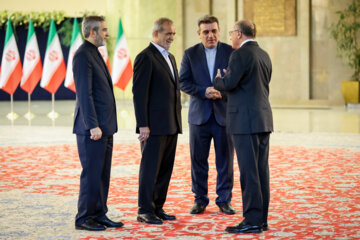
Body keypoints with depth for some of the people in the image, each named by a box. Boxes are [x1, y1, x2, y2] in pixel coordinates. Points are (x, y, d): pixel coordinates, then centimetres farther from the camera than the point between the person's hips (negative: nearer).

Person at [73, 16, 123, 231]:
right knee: (91, 174, -5)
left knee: (103, 174, 12)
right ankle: (84, 219, 2)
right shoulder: (83, 55, -13)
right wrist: (93, 126, -22)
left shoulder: (95, 54, 18)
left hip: (104, 127, 10)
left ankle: (99, 215, 19)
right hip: (92, 128, -10)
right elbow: (84, 94, -19)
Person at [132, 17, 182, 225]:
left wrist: (177, 121, 17)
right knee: (150, 168, -4)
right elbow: (139, 92, -14)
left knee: (166, 169, 10)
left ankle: (158, 207, 18)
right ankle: (145, 211, 2)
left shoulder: (170, 58, 19)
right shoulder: (146, 58, -9)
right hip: (154, 125, -8)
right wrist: (143, 124, -18)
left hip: (171, 125, 9)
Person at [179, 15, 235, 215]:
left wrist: (223, 92, -17)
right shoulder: (190, 54, 5)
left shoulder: (231, 52, 2)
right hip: (199, 114, 1)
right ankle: (200, 200, 15)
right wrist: (203, 92, -15)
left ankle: (224, 200, 14)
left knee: (225, 160, 3)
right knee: (198, 159, 5)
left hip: (224, 114, 0)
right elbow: (183, 82, 0)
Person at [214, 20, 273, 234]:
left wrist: (218, 80, 5)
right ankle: (262, 219, 15)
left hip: (246, 120, -9)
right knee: (261, 171, 10)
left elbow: (229, 83, -18)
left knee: (248, 171, -6)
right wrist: (227, 79, 25)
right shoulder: (264, 55, 15)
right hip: (264, 119, 9)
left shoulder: (240, 54, -11)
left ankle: (252, 221, -5)